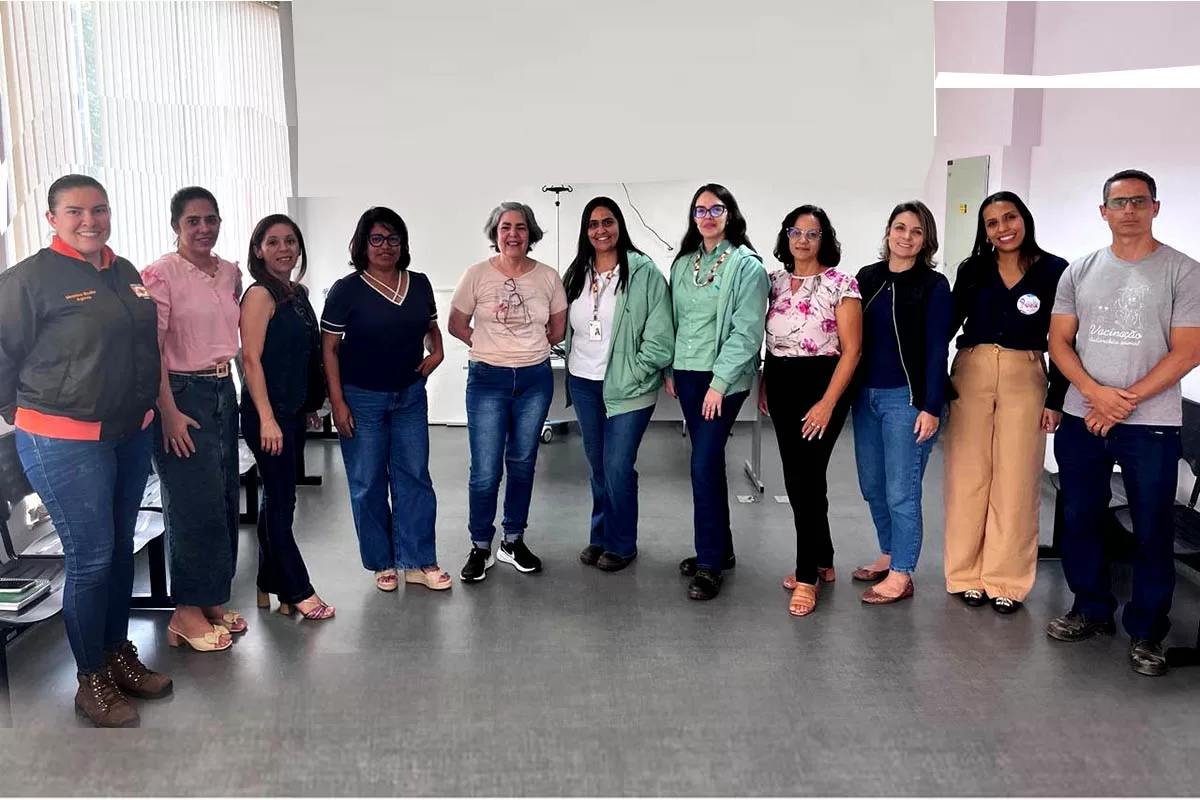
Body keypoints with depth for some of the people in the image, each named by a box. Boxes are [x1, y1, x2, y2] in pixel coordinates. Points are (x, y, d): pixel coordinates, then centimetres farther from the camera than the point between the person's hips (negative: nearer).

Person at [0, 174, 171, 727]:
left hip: (131, 434, 7)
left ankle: (119, 654, 32)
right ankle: (91, 681, 13)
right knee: (90, 557, -2)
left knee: (120, 547, 16)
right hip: (65, 443, -7)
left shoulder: (126, 273, 9)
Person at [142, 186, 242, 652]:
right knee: (195, 504, -4)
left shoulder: (230, 273, 9)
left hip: (224, 392, 7)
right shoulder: (161, 274, -10)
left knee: (224, 500, 10)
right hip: (182, 395, -7)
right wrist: (169, 413, -18)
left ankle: (212, 601, 23)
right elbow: (151, 349, -14)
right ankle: (187, 612, 9)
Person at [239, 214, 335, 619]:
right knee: (281, 500, -1)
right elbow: (251, 359, -17)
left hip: (294, 410, 8)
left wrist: (309, 406, 17)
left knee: (277, 498, 14)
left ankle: (270, 586, 24)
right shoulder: (260, 295, -12)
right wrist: (267, 418, -23)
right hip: (268, 411, -8)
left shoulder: (298, 293, 12)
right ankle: (297, 591, 7)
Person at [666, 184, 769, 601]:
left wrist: (720, 381, -17)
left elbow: (747, 330, -13)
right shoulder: (683, 264, 12)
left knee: (704, 465, -11)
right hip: (687, 373, 6)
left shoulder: (746, 265, -7)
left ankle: (710, 564, -2)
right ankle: (721, 548, 24)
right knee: (709, 462, 12)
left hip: (723, 377, -6)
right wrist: (670, 370, 9)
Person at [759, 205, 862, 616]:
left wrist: (828, 403, -16)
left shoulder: (840, 284, -7)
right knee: (797, 477, 11)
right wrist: (764, 386, 12)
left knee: (806, 477, -7)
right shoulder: (775, 281, 9)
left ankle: (807, 576, 4)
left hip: (822, 385, -6)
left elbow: (851, 349, -10)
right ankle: (822, 562, 27)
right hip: (781, 387, 6)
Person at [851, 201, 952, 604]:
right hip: (866, 395, 6)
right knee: (872, 486, 14)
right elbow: (856, 338, 10)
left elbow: (937, 350, -8)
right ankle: (889, 555, 32)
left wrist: (931, 407, -13)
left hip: (907, 398, -6)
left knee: (901, 491, -2)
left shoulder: (934, 285, -5)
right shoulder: (867, 277, 8)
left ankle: (901, 576, 10)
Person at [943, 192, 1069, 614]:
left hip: (1025, 380, -1)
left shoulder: (1054, 270, -1)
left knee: (1015, 482, 3)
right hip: (969, 376, 2)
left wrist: (1056, 399, -3)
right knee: (967, 477, 6)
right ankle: (967, 575, 18)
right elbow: (948, 326, 7)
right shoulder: (972, 270, 5)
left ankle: (1006, 580, 15)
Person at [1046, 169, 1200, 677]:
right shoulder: (1079, 272, 7)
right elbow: (1059, 341, 4)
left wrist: (1126, 402, -14)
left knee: (1152, 533, 3)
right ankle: (1092, 610, 29)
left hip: (1151, 424, -3)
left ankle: (1146, 632, 17)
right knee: (1079, 521, 12)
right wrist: (1097, 393, -11)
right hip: (1081, 419, 4)